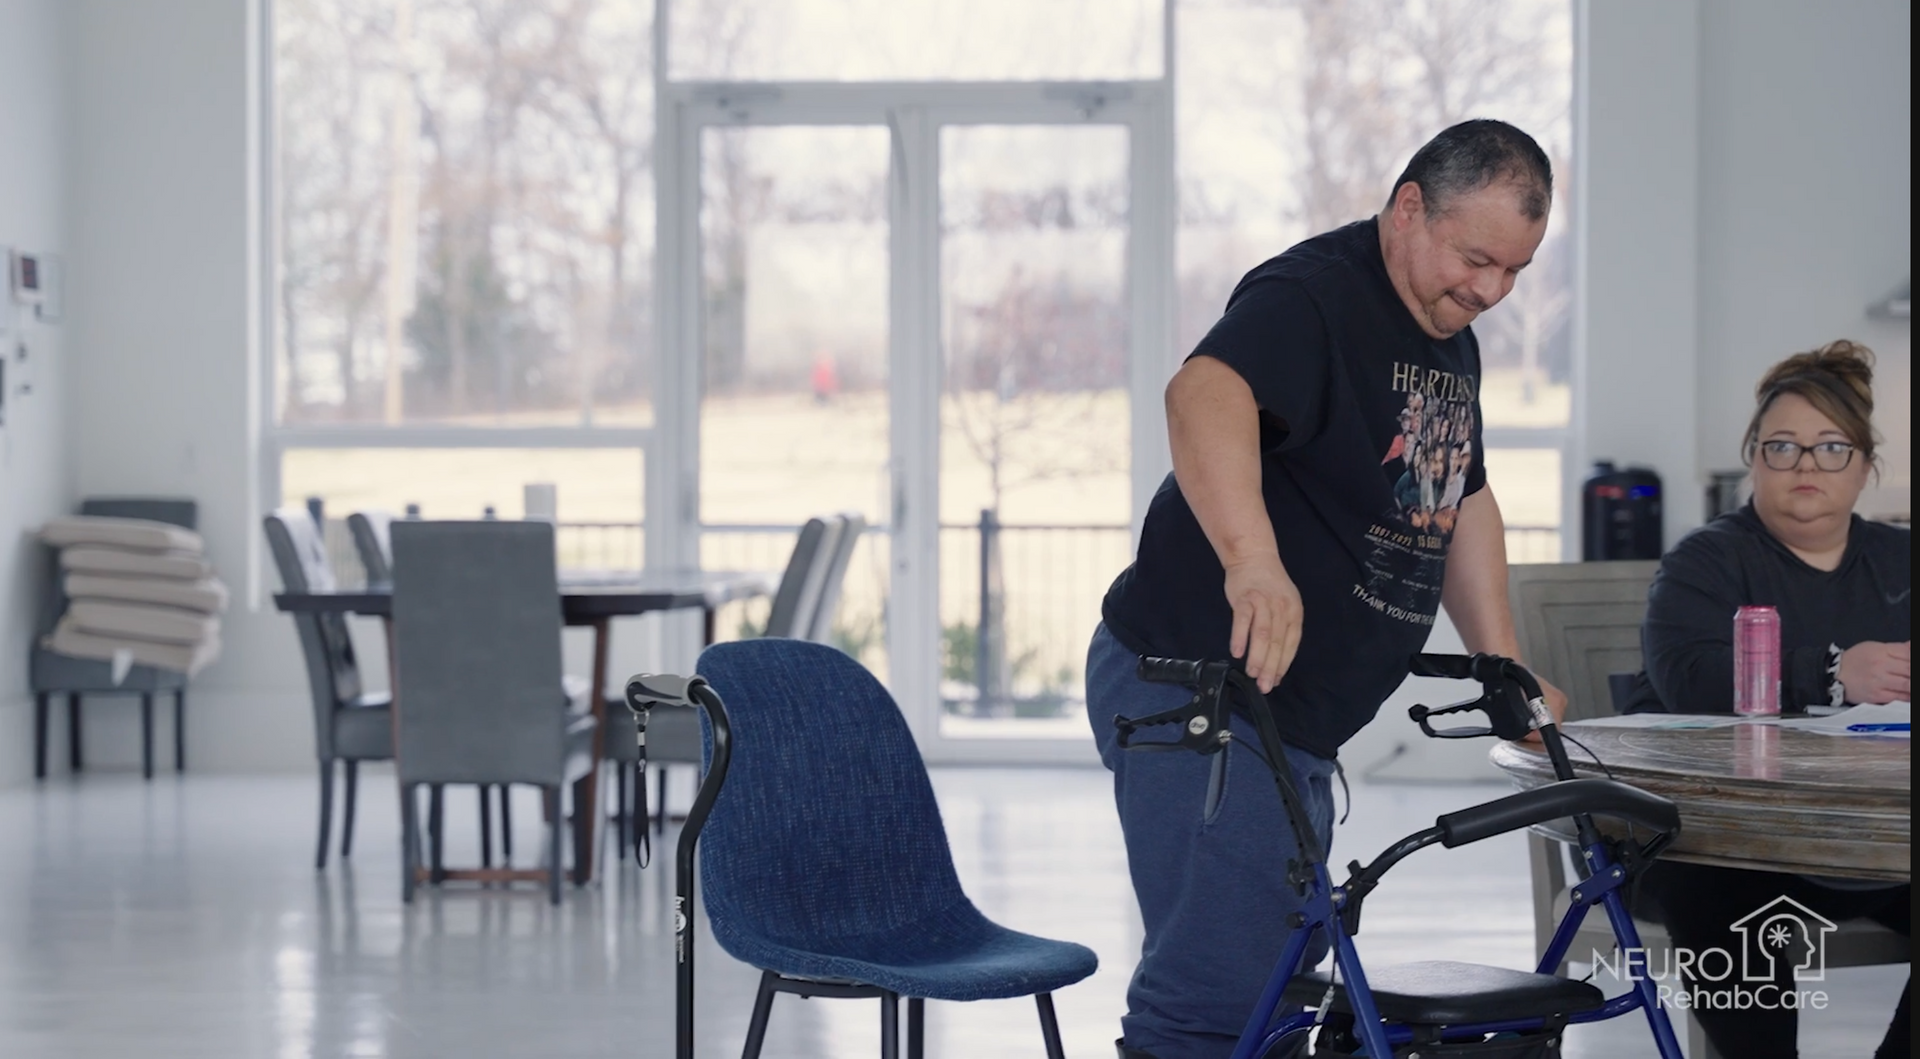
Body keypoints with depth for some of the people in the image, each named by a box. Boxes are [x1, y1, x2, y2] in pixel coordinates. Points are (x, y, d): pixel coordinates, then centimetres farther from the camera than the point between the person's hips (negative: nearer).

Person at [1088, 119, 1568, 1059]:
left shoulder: (1450, 334, 14)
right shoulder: (1314, 295, -17)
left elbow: (1461, 500, 27)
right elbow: (1204, 392, -38)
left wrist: (1503, 666, 21)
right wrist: (1253, 559, -54)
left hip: (1296, 716, 10)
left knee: (1279, 980, 18)